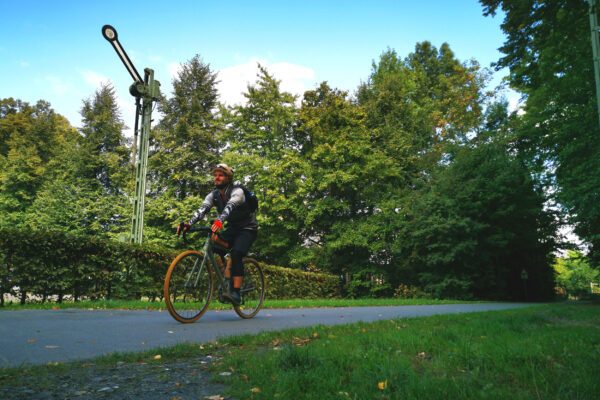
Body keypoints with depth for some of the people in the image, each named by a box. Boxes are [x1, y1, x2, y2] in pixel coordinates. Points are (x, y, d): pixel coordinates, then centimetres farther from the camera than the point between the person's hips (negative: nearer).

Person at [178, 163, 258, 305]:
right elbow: (202, 209, -22)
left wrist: (219, 221, -63)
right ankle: (229, 281, 0)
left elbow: (230, 206, -42)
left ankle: (236, 293, -25)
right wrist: (189, 223, -41)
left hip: (248, 228, -6)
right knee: (214, 249, -15)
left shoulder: (237, 191, -21)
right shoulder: (213, 195, -4)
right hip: (232, 228, 7)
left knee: (236, 254, -27)